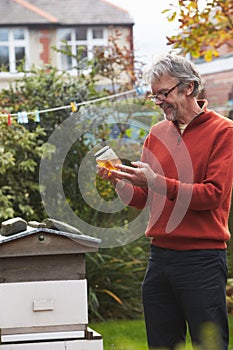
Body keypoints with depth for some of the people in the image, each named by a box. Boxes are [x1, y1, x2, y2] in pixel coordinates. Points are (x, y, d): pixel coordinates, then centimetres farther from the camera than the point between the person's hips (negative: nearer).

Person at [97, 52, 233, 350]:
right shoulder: (157, 133, 14)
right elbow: (144, 200, 16)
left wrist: (156, 182, -19)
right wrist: (119, 183, -4)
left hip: (202, 258, -6)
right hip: (160, 256, 6)